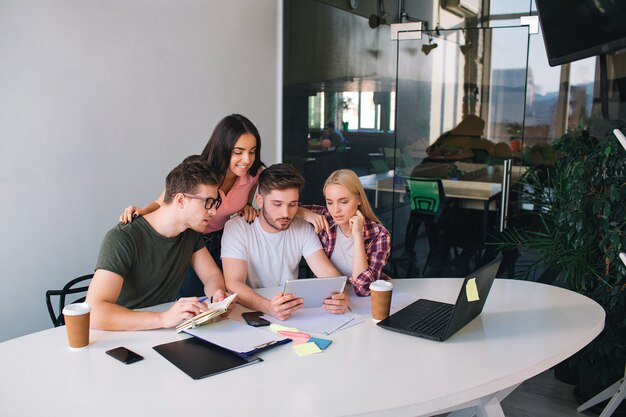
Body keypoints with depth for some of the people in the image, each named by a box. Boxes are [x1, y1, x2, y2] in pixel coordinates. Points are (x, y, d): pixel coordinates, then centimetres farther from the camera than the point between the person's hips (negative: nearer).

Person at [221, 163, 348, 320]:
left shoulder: (303, 229, 0)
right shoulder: (236, 228, -11)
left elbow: (327, 271, -9)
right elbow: (233, 284, -21)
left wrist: (340, 296, -32)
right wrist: (267, 306, -41)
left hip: (293, 313, 4)